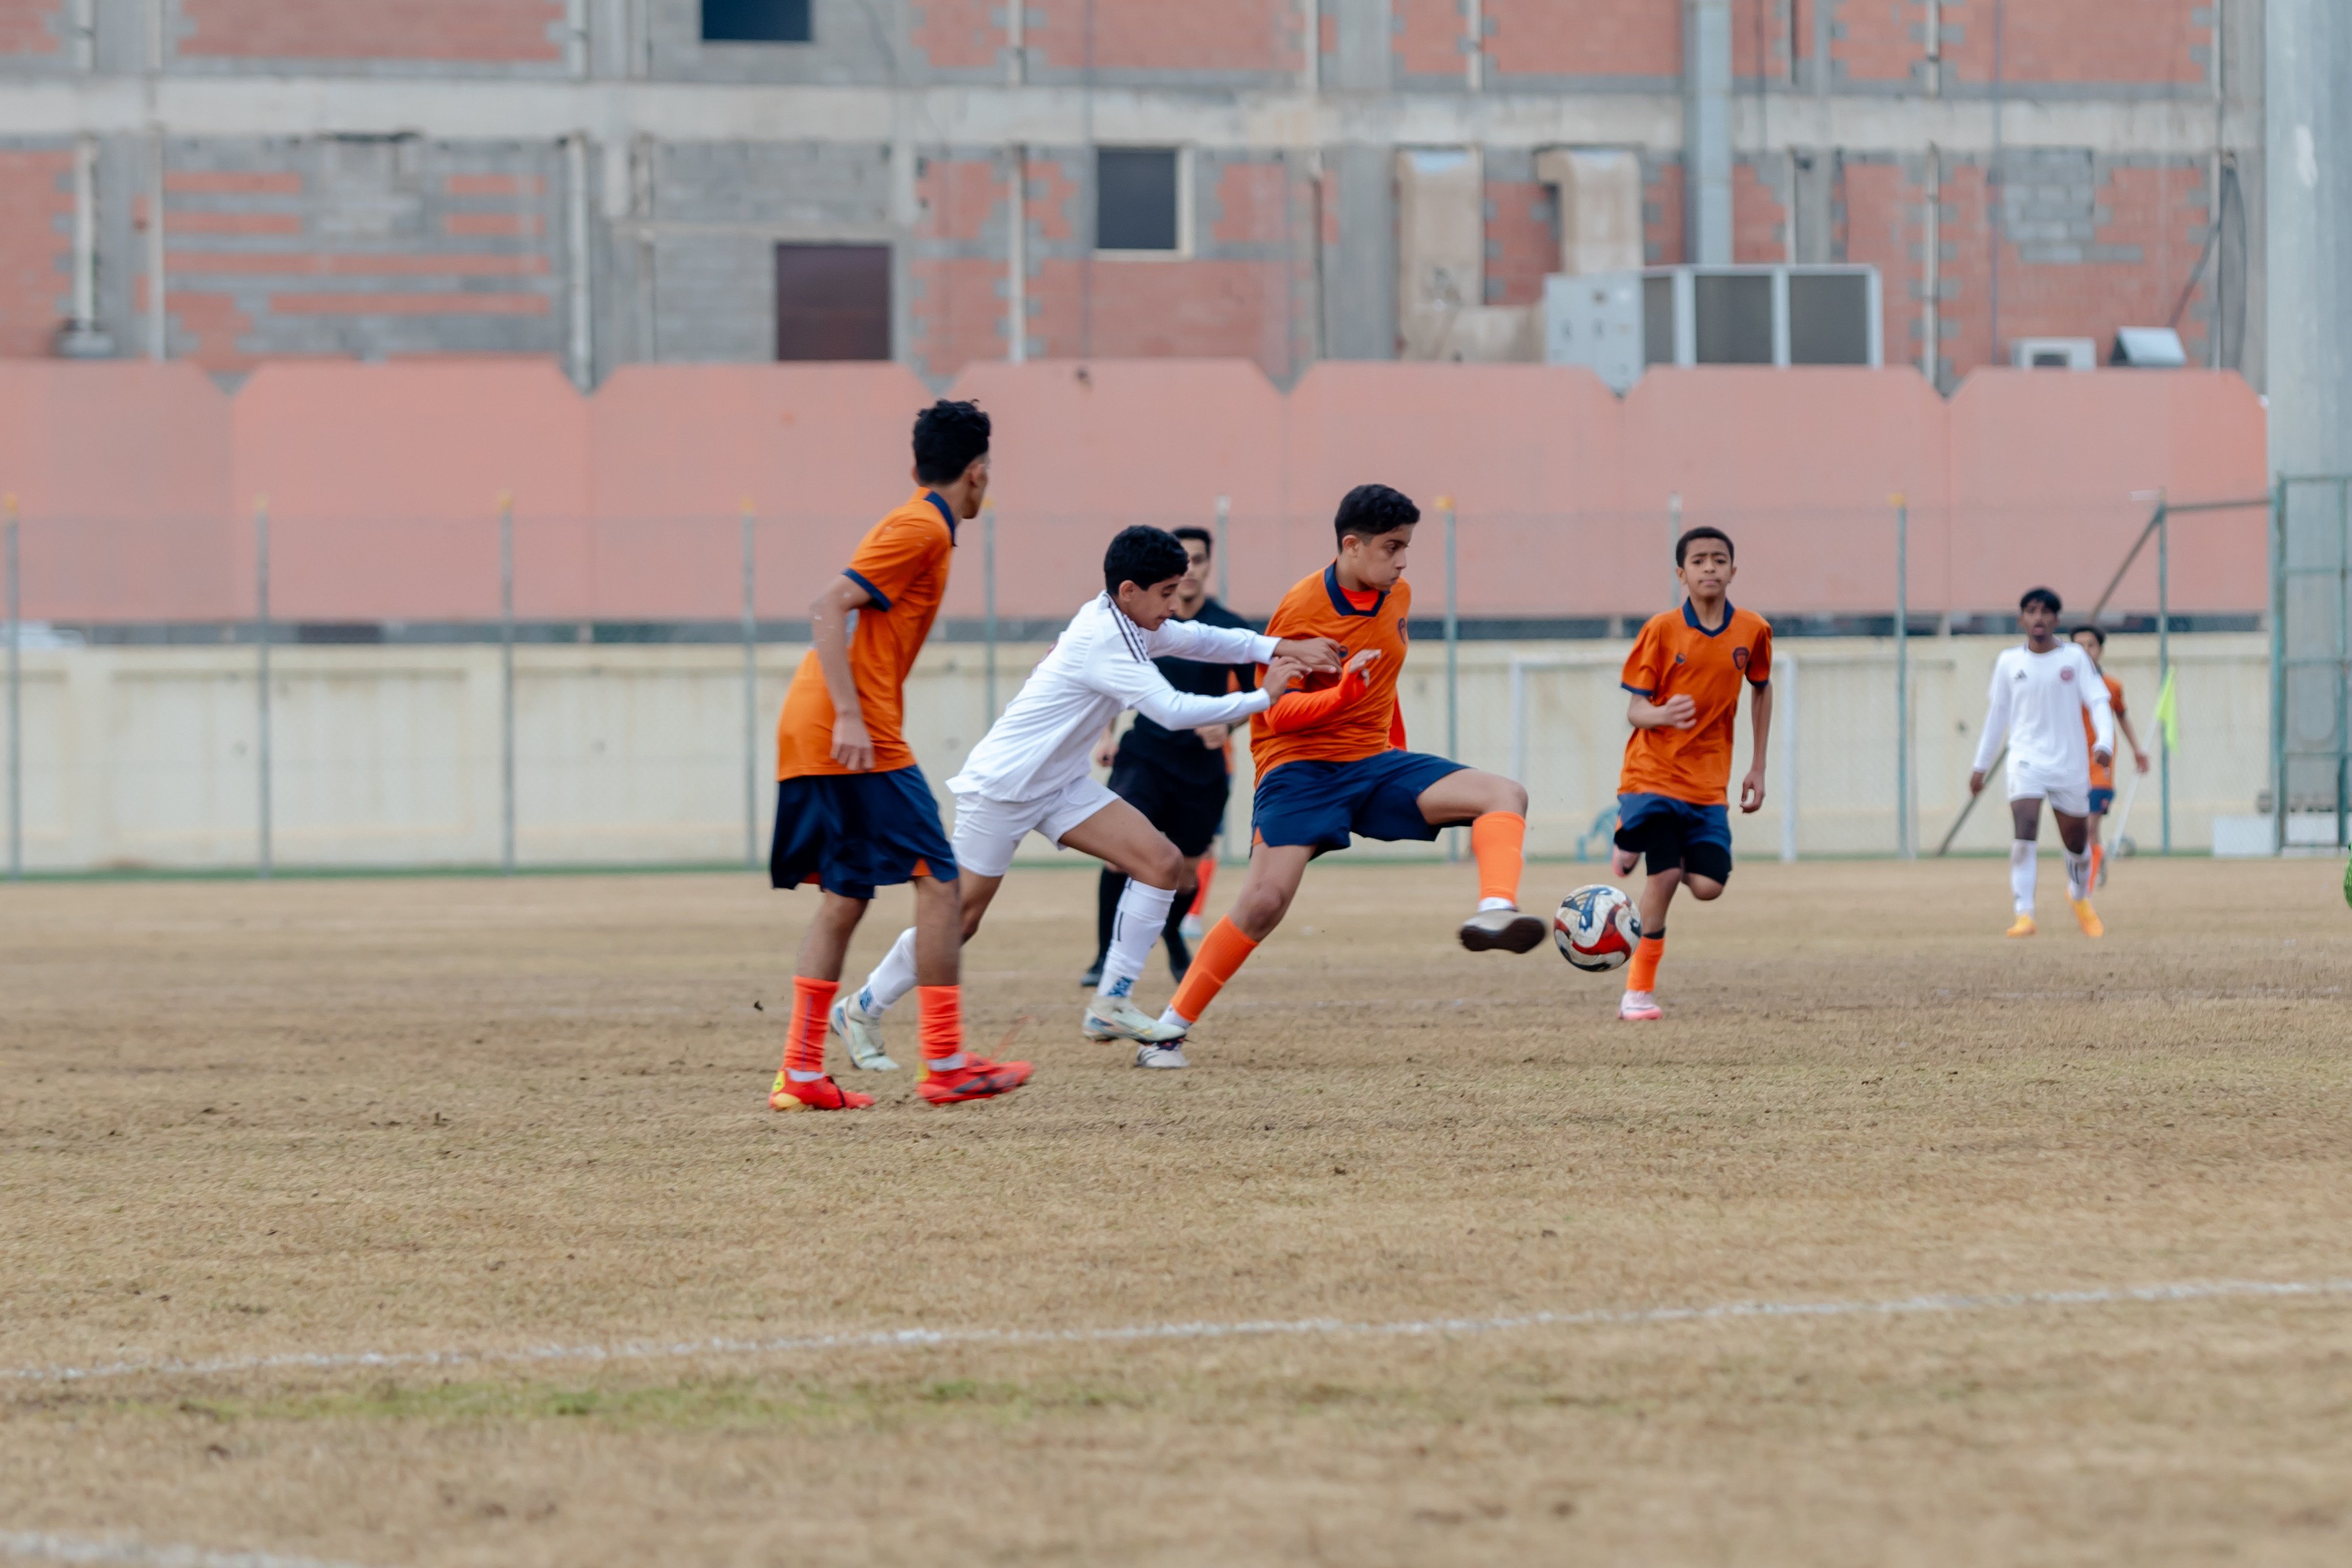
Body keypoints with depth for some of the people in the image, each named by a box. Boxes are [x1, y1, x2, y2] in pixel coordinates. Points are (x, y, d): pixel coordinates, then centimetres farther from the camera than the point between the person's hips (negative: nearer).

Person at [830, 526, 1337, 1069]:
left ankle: (1111, 1004, -3)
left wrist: (1280, 648, -10)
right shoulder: (1102, 640, -27)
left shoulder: (1128, 623, 0)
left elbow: (1202, 639, 7)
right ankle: (862, 1011, 18)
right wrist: (1262, 699, -25)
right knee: (959, 918, -2)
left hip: (1060, 785, 9)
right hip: (1000, 786, -9)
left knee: (1162, 863, -8)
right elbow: (1172, 711, -32)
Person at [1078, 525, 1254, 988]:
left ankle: (1174, 937, 43)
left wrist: (1227, 724, -15)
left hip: (1202, 767, 0)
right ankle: (1106, 958, -17)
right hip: (1145, 754, 0)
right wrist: (1106, 735, 5)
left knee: (1186, 873, 9)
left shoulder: (1230, 629, -4)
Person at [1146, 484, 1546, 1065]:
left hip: (1372, 762, 6)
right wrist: (1344, 694, -32)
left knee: (1505, 797, -14)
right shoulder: (1301, 609, -13)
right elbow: (1276, 710, -16)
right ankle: (1170, 1028, -9)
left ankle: (1494, 913, -39)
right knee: (1264, 902, -21)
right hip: (1300, 766, -6)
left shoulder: (1397, 596, 6)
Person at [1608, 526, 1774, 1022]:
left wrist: (1758, 765, 14)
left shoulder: (1752, 631, 0)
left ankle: (1638, 848, 24)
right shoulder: (1662, 631, -8)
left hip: (1708, 782, 3)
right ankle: (1639, 989, -4)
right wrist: (1662, 715, -32)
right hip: (1654, 772, -3)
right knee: (1665, 874, -19)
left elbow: (1762, 688, 18)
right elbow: (1635, 709, -7)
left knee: (1708, 885, -9)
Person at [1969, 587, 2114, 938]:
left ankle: (2080, 897, 43)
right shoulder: (2009, 662, 4)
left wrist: (2104, 742, -23)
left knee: (2077, 842, 12)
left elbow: (2099, 702, -5)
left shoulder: (2074, 657, -1)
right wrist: (1980, 765, 17)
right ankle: (2023, 915, -26)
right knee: (2024, 834, -22)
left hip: (2070, 762, 1)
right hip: (2026, 760, 0)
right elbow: (1997, 715, 14)